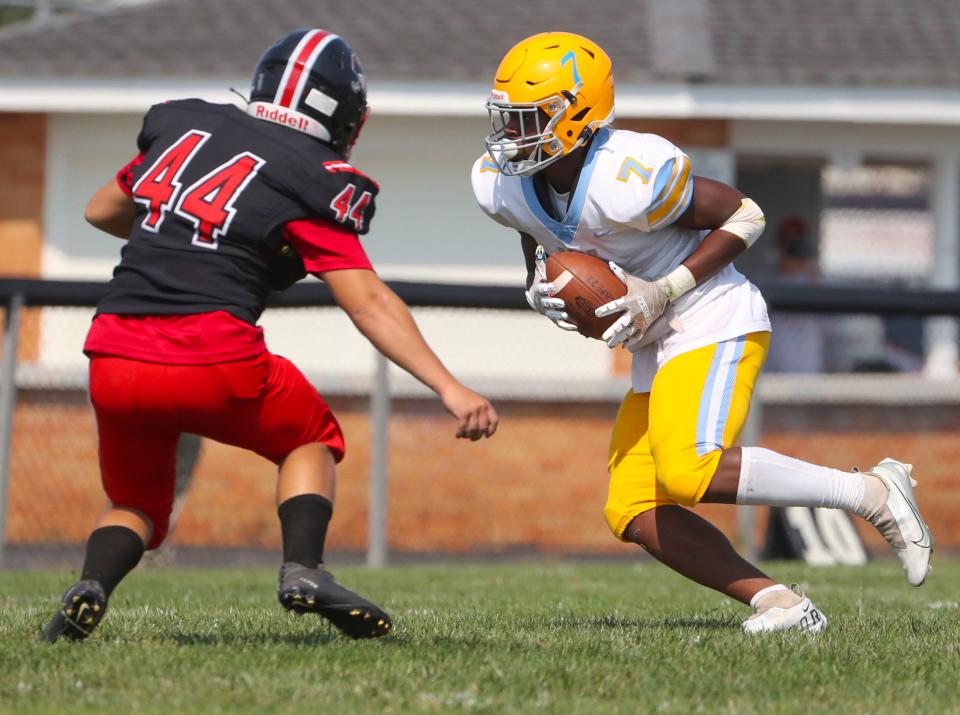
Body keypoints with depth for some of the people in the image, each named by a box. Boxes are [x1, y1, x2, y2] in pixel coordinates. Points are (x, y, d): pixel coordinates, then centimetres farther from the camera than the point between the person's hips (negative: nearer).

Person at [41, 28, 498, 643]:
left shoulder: (183, 125, 16)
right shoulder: (313, 178, 1)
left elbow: (102, 211, 30)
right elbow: (368, 301, -5)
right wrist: (450, 389, -5)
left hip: (116, 355, 4)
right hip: (214, 360, -4)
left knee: (136, 503, 24)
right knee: (312, 437, 25)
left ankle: (91, 587, -6)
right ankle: (303, 570, 3)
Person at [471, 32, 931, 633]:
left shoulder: (627, 180, -25)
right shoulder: (503, 185, -2)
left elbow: (744, 215, -14)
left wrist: (662, 292, -20)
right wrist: (541, 290, -5)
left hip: (714, 324, -9)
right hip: (657, 350, 9)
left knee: (690, 473, -28)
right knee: (637, 515, -2)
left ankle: (873, 493, -16)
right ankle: (781, 603, -5)